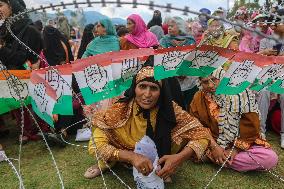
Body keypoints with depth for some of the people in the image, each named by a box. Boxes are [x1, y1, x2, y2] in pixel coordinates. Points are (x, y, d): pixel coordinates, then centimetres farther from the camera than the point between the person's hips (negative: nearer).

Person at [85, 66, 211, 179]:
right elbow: (97, 144, -30)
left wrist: (178, 158, -40)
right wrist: (132, 157, -45)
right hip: (129, 158, -1)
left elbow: (201, 134, -22)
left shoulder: (170, 108, -25)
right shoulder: (121, 109, -28)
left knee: (185, 131, -23)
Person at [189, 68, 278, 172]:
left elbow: (250, 126, -8)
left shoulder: (242, 93, -11)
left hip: (242, 142, 2)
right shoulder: (199, 98, -5)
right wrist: (214, 147, -15)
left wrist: (236, 149, -12)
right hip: (212, 143, -1)